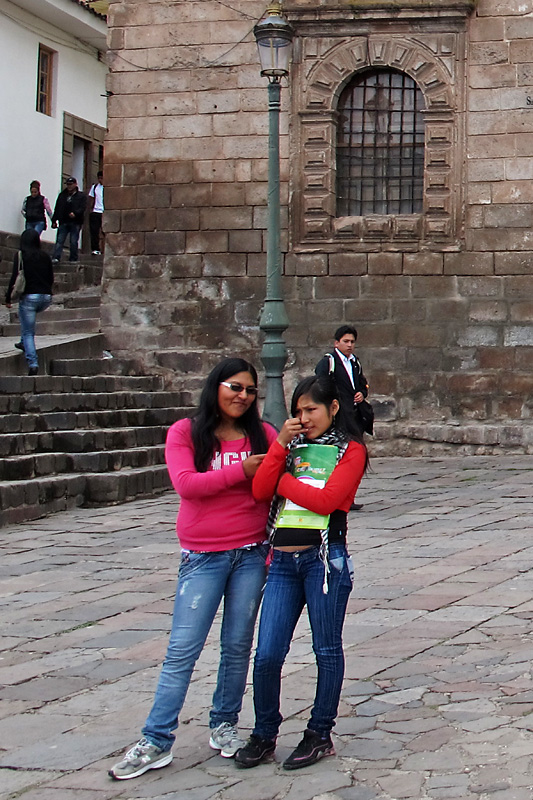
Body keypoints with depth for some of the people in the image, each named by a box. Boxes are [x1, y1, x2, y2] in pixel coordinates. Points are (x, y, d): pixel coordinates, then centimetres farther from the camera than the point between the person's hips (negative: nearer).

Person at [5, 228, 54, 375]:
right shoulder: (45, 256, 8)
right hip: (46, 297, 5)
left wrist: (8, 297, -1)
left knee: (27, 332, 0)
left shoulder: (20, 256, -4)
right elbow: (51, 278, 13)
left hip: (29, 296, -5)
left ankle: (33, 363, -12)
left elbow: (15, 278, -8)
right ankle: (25, 343, 33)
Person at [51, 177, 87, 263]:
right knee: (60, 241, -5)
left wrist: (75, 213, -24)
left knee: (74, 242, 0)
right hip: (63, 222, 3)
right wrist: (54, 220, 9)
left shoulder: (81, 196, 5)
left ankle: (73, 259, 10)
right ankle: (56, 257, -12)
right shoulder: (62, 195, 16)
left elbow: (83, 208, -7)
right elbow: (57, 209, 16)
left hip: (75, 223, -3)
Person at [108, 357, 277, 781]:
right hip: (203, 557, -2)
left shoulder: (263, 435, 5)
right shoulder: (185, 433, 0)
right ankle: (157, 742, 0)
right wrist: (241, 471, -15)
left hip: (251, 554, 2)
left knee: (238, 646, 9)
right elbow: (186, 484, -14)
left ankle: (225, 725, 25)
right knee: (182, 650, -4)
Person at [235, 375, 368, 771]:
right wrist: (281, 444, -6)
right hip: (283, 560, 4)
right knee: (267, 655, 0)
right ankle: (264, 735, 15)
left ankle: (320, 735, 19)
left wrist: (284, 481, -4)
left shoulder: (350, 450, 0)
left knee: (327, 650, 8)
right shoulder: (293, 444, 15)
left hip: (324, 557, -4)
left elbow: (326, 500, -15)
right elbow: (260, 491, 1)